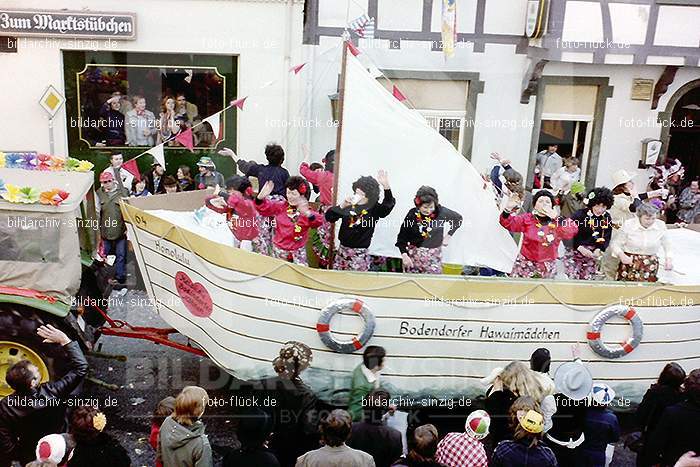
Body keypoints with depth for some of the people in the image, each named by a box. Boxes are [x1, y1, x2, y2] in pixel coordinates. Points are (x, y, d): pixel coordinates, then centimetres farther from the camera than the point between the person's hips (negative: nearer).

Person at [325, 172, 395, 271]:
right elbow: (329, 217, 0)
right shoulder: (348, 205, 4)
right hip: (342, 250, 4)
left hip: (360, 254, -4)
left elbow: (389, 204, -26)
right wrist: (342, 205, -17)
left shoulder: (374, 208, -6)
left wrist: (386, 185, -42)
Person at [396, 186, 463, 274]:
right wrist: (404, 254, -17)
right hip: (414, 255, 0)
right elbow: (402, 237, -5)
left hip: (433, 257, 0)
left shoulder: (440, 211, -9)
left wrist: (448, 236, 4)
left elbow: (458, 218, 8)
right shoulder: (412, 214, -9)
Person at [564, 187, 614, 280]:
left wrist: (599, 249, -11)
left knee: (587, 279, 8)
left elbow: (606, 238, 6)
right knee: (572, 277, -8)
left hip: (593, 253, 4)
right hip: (576, 251, -4)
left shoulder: (607, 218, 2)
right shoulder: (580, 214, -12)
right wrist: (580, 248, -22)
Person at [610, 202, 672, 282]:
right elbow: (615, 244, 0)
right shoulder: (628, 225, -7)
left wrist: (668, 258, -1)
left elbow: (667, 245, 17)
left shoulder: (660, 225, 0)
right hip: (629, 262, -2)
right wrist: (621, 255, -20)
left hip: (650, 266, 2)